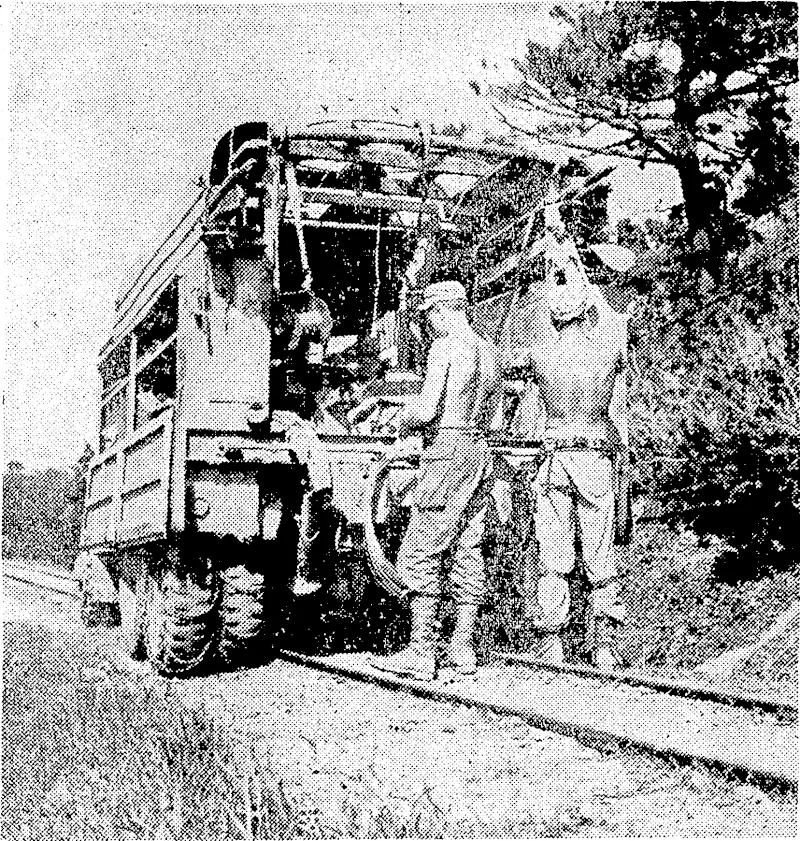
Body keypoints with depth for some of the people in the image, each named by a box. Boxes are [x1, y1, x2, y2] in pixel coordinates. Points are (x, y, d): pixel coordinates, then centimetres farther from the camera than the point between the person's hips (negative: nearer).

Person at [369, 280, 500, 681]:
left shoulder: (445, 347, -12)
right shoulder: (487, 350, 14)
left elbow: (427, 409, -19)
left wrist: (404, 420, 0)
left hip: (446, 451, -9)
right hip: (479, 450, 9)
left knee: (420, 554, -4)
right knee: (469, 551, 10)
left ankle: (420, 652, -5)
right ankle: (462, 648, 14)